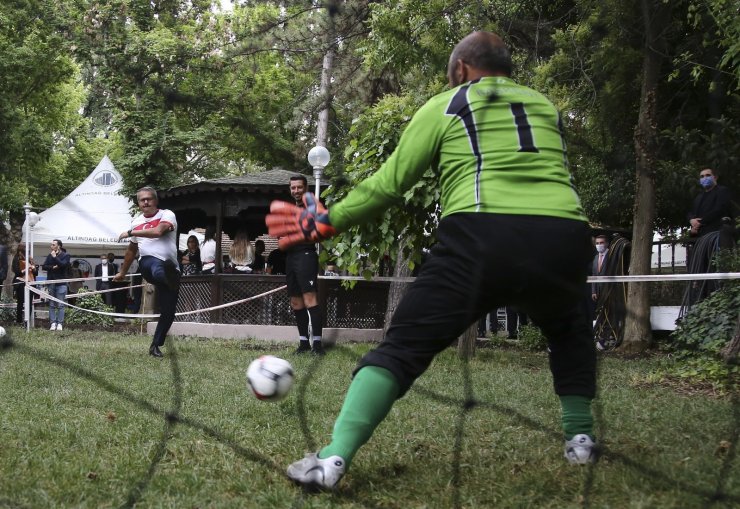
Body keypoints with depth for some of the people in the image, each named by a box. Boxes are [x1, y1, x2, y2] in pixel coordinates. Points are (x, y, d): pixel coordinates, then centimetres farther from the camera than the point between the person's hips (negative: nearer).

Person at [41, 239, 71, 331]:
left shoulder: (65, 255, -1)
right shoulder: (49, 255, 12)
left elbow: (63, 264, -17)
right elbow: (44, 266, 6)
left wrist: (55, 257, -15)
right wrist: (52, 267, -10)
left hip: (61, 283, -4)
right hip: (51, 282, 4)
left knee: (61, 305, -4)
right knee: (52, 305, 5)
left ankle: (60, 323, -1)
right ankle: (53, 323, 8)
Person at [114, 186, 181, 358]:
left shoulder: (167, 215, 2)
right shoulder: (136, 222, 18)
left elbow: (158, 231, -21)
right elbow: (132, 249, 32)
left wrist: (130, 233, -13)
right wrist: (122, 272, 40)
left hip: (170, 267, -1)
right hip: (148, 262, 2)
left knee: (168, 312, -3)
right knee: (157, 268, -40)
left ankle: (155, 346, 14)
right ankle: (169, 277, -74)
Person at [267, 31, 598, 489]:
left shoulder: (445, 106, 16)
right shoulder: (547, 106, 27)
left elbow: (388, 185, 15)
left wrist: (328, 220, 25)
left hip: (482, 238, -3)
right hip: (565, 237, 4)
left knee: (402, 347, 1)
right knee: (569, 329, 34)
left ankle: (334, 459, -11)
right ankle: (581, 438, 28)